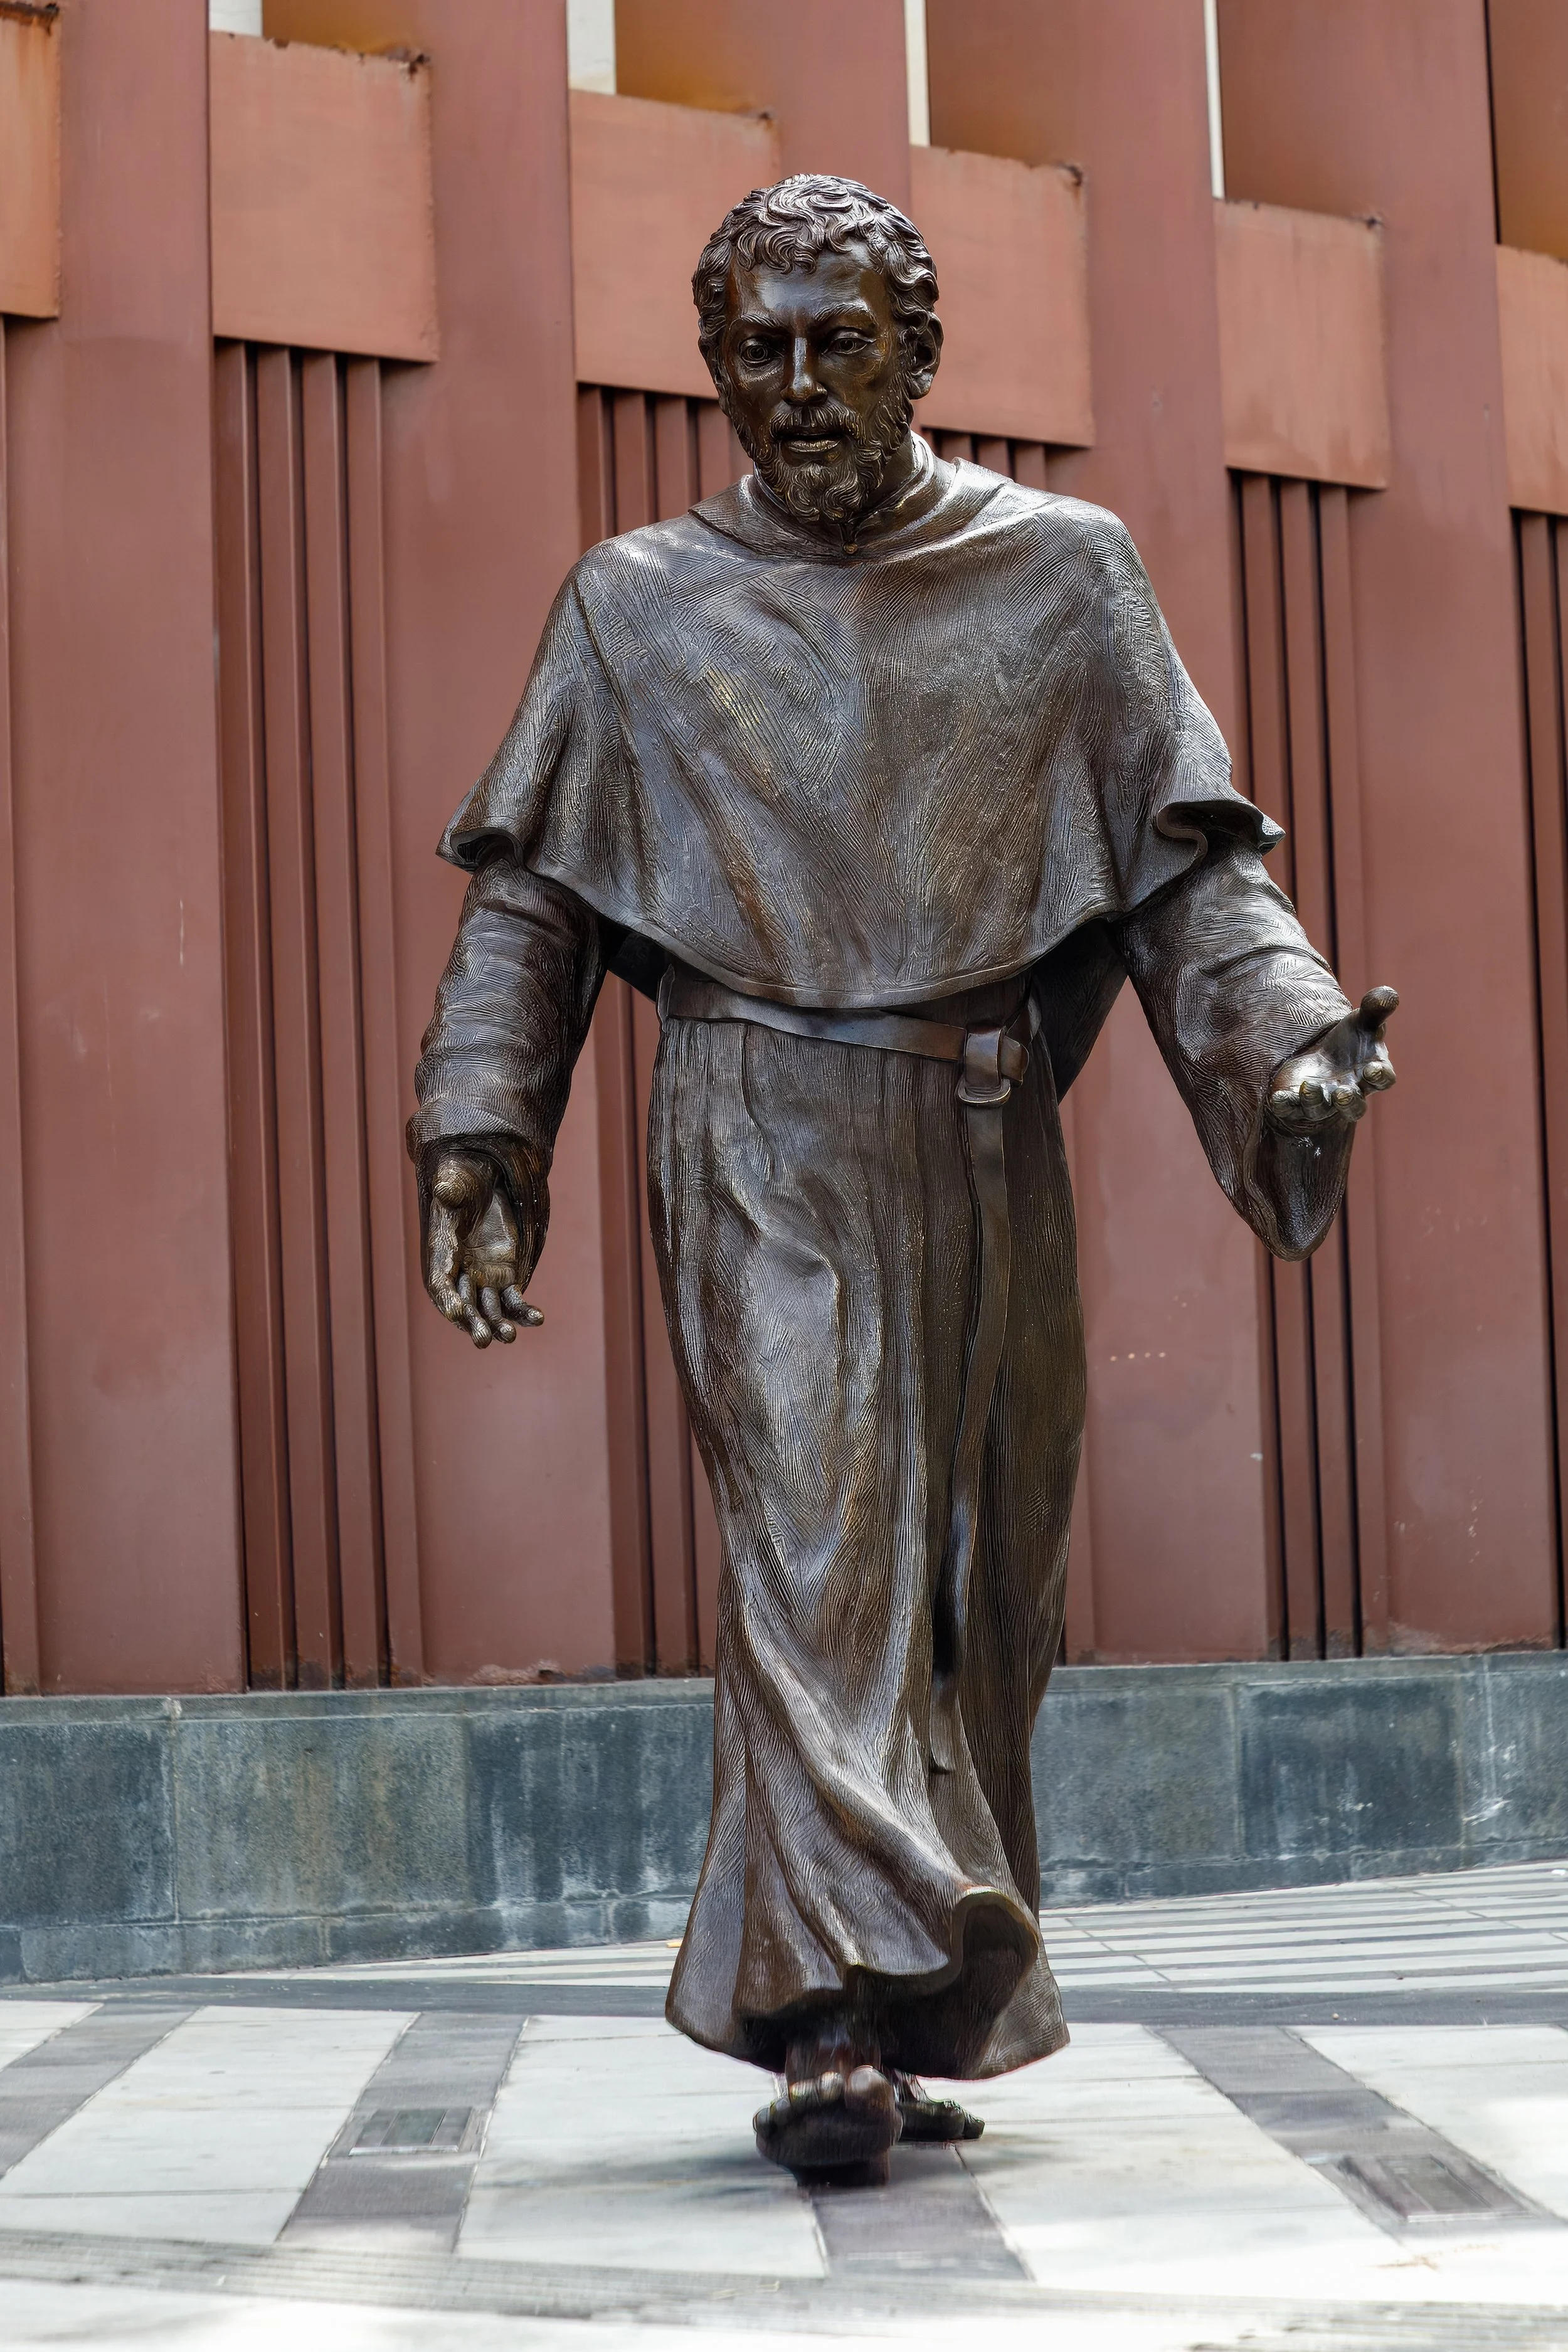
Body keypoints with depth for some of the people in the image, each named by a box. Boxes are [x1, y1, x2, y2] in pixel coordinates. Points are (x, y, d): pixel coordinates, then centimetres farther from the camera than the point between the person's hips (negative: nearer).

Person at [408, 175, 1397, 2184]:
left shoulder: (1064, 575, 11)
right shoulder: (635, 608, 11)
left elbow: (1184, 862, 7)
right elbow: (529, 901, 10)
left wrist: (1286, 1040, -11)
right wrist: (475, 1134, -1)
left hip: (987, 1148, 2)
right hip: (766, 1136, -2)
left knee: (978, 1592, 4)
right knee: (815, 1537, -17)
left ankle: (907, 2027, 15)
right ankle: (837, 2021, -25)